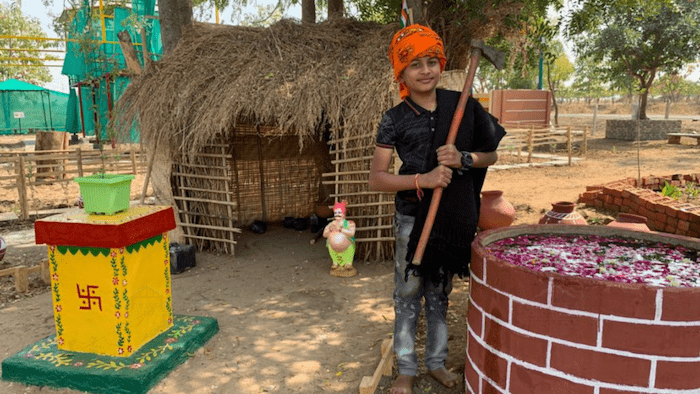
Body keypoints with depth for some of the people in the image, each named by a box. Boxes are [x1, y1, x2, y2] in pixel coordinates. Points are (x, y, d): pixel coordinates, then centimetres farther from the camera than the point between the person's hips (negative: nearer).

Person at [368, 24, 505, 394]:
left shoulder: (462, 106, -1)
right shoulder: (395, 119, -7)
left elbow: (491, 155, 7)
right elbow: (376, 177, -10)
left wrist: (463, 159, -14)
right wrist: (422, 179, -22)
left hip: (455, 215, 2)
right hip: (413, 217, -2)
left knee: (439, 293, 16)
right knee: (408, 294, 7)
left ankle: (436, 362, 33)